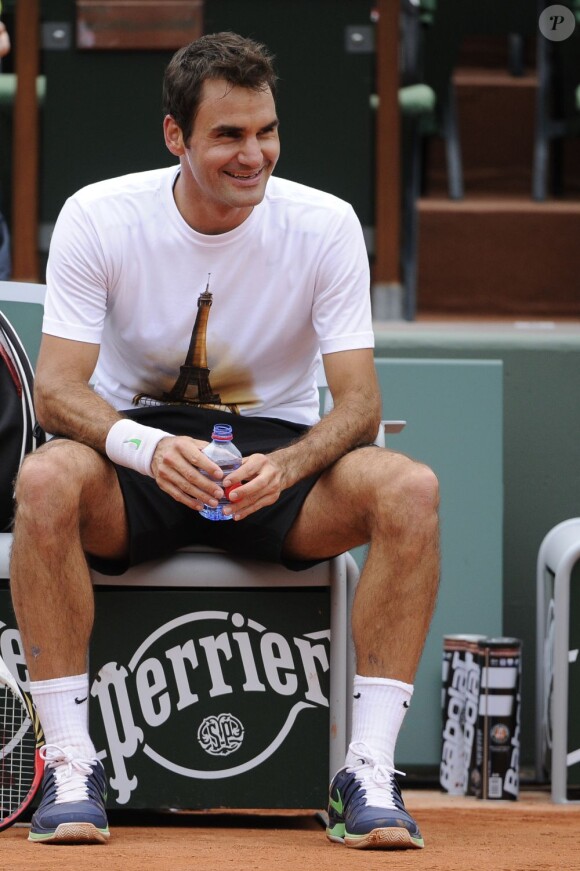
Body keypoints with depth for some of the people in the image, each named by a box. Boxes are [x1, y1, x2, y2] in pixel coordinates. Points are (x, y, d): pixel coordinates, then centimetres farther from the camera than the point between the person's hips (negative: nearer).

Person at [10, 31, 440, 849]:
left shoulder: (325, 224, -8)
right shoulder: (98, 217, -10)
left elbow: (359, 400, -11)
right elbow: (57, 388, -15)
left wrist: (287, 466, -34)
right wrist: (145, 447, -37)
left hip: (279, 451, 1)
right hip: (138, 447, -1)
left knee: (410, 490, -30)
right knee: (46, 481, -36)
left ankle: (370, 770, -26)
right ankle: (70, 763, -27)